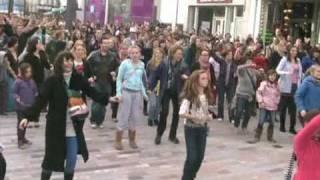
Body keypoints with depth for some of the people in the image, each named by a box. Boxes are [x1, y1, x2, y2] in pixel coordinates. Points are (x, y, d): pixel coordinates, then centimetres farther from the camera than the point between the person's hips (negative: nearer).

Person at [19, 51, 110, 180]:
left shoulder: (78, 79, 1)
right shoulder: (52, 81, -10)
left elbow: (93, 93, 4)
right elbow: (40, 100, -16)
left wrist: (107, 98, -9)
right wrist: (27, 116, -27)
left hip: (74, 127, 3)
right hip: (56, 126, -3)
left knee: (72, 160, 8)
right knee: (51, 159, 5)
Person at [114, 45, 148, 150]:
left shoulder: (142, 64, 6)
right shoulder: (125, 63, -6)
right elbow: (119, 79, -2)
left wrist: (144, 93, 12)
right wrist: (119, 93, -9)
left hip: (138, 93, 4)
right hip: (126, 91, -4)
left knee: (135, 117, 8)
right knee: (123, 117, -1)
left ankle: (132, 140, 21)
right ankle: (118, 141, 7)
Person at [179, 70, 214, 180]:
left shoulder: (206, 96, 4)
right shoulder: (189, 96, -18)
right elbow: (181, 113, -25)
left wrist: (209, 116, -3)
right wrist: (195, 117, -29)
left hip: (203, 128, 7)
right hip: (191, 129, -7)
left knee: (200, 156, 10)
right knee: (192, 157, -6)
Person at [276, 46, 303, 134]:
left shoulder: (298, 60, 9)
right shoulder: (285, 59, -5)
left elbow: (300, 72, 16)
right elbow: (278, 70, -12)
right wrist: (287, 73, -26)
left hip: (295, 86, 4)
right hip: (286, 86, -4)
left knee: (294, 108, 3)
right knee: (283, 107, 6)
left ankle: (292, 127, 9)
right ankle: (282, 126, 17)